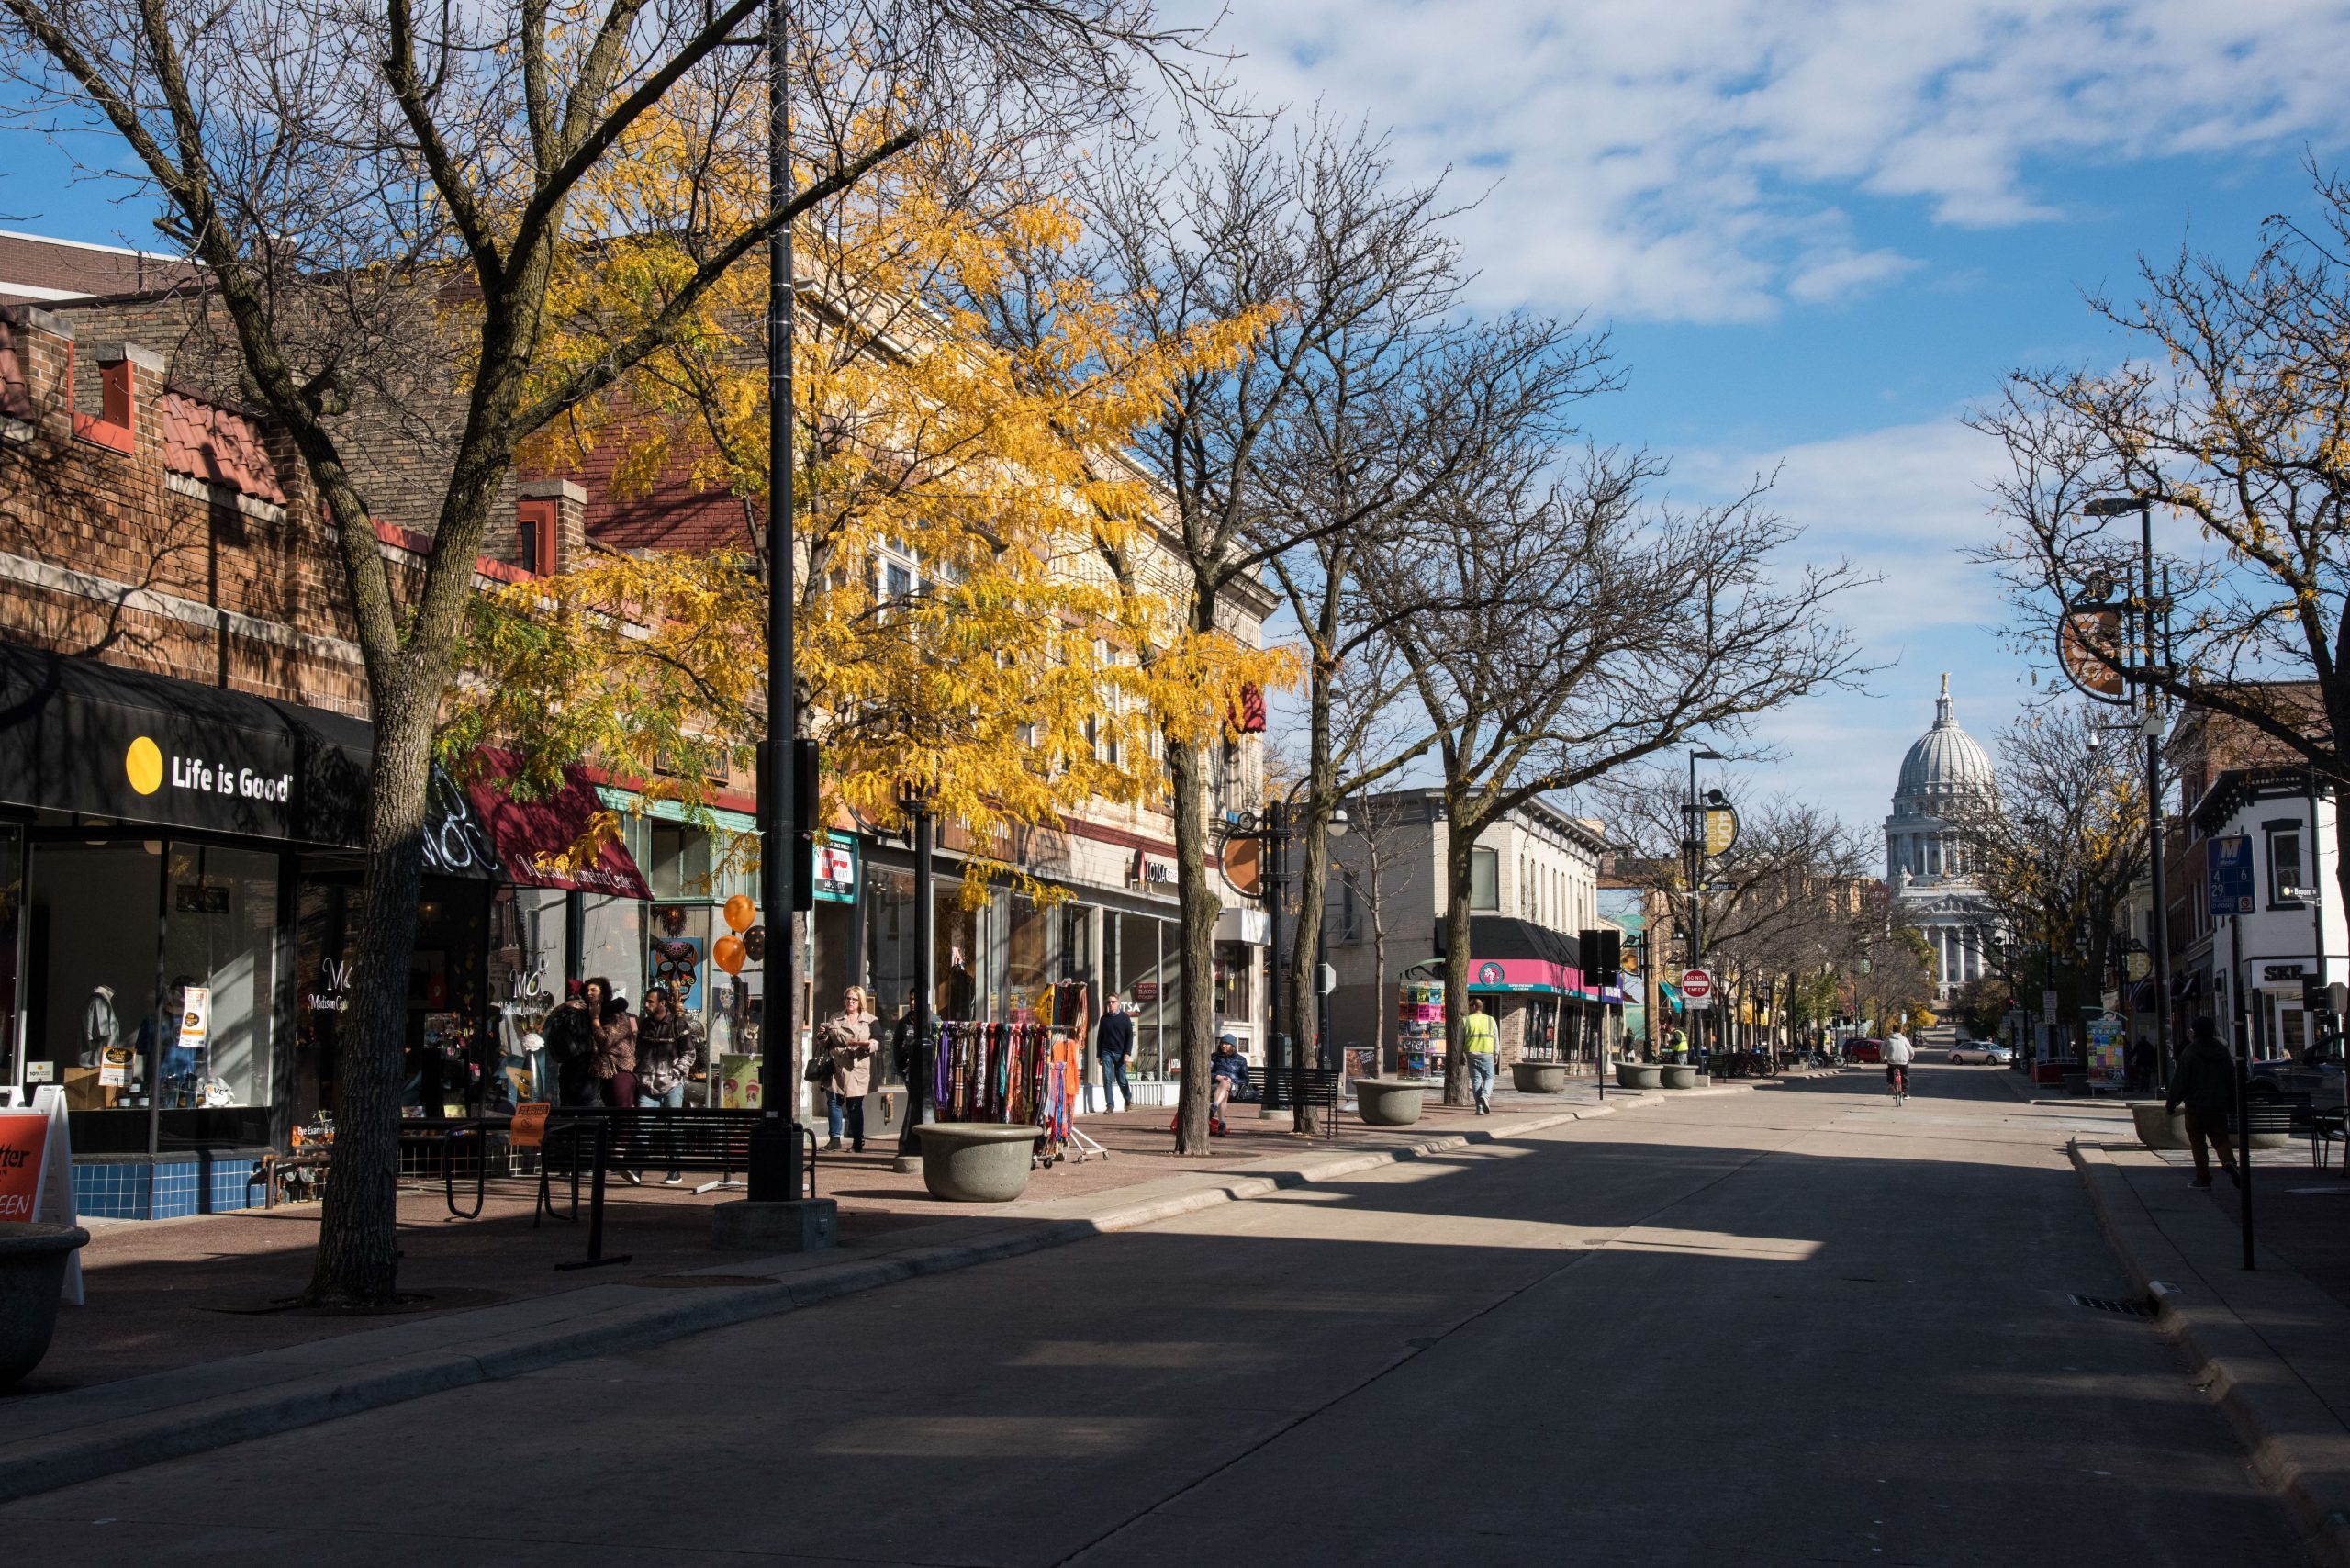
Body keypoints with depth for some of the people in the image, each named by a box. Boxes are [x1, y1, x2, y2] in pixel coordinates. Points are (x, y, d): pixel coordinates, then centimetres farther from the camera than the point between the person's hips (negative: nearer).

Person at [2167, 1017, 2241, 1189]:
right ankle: (2228, 1162, -21)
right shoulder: (2223, 1052, 5)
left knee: (2198, 1143, 6)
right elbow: (2232, 1079, 9)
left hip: (2196, 1106, -4)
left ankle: (2203, 1178, 6)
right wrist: (2232, 1104, 16)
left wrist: (2171, 1104, -2)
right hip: (2218, 1107, 4)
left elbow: (2179, 1082, -11)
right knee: (2221, 1140, 8)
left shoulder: (2189, 1053, -10)